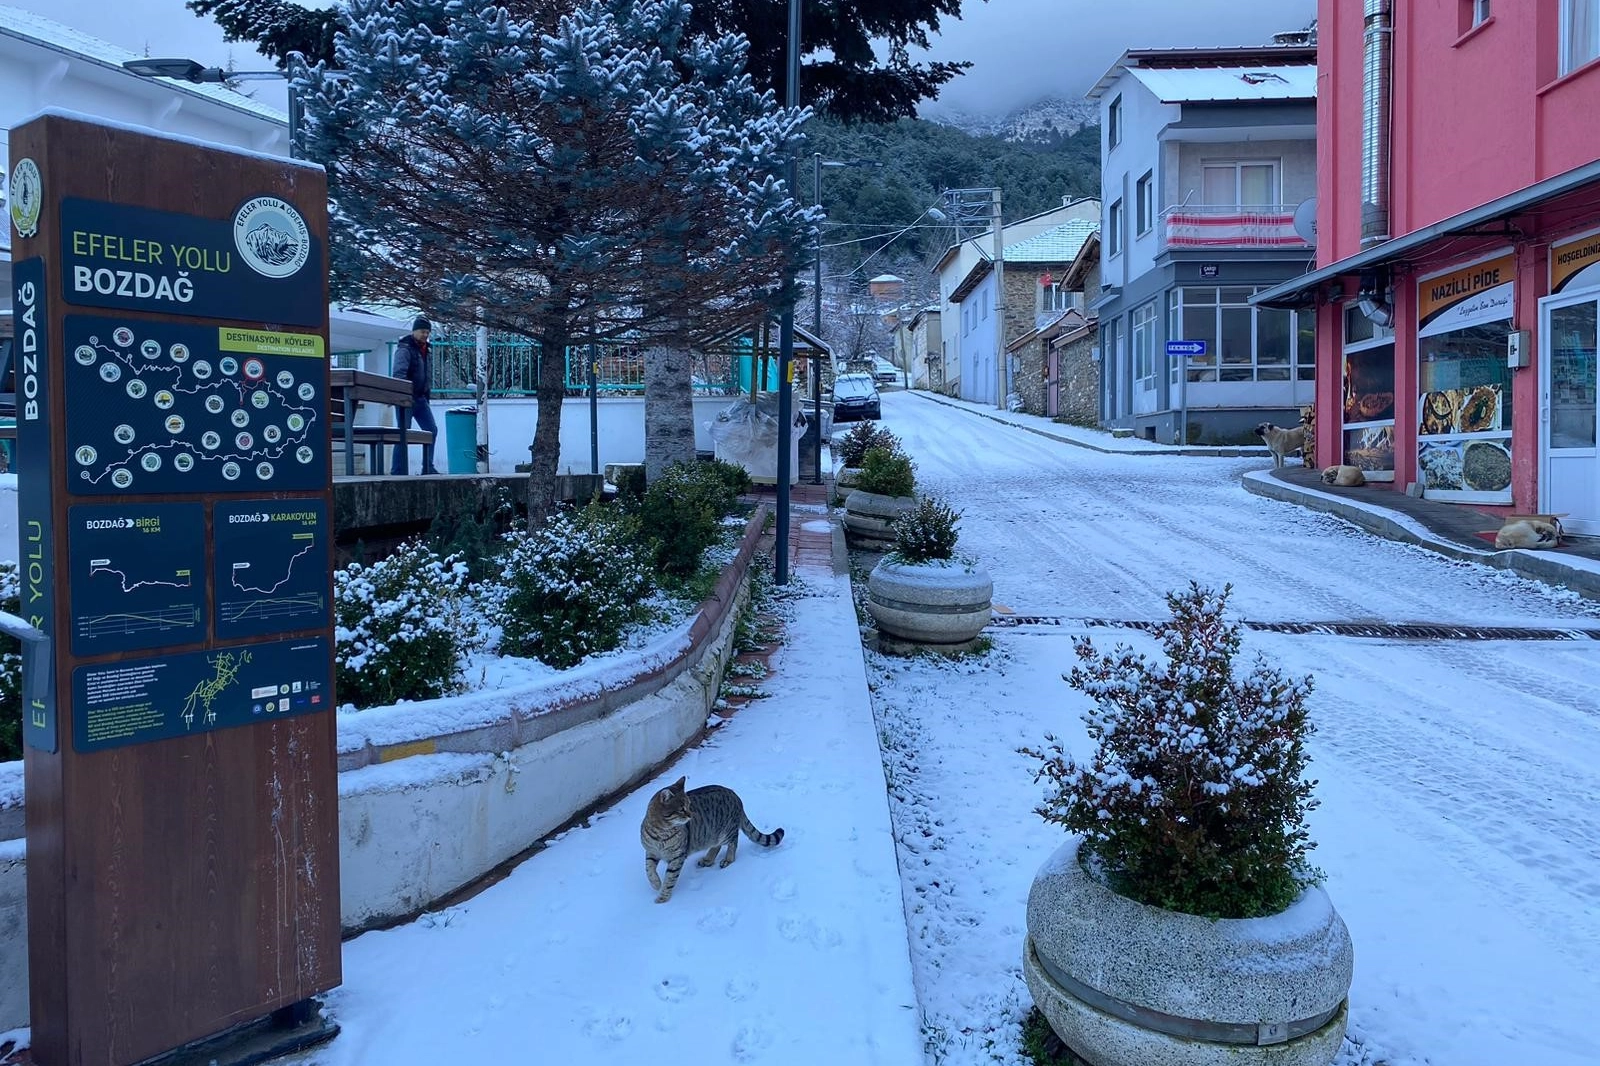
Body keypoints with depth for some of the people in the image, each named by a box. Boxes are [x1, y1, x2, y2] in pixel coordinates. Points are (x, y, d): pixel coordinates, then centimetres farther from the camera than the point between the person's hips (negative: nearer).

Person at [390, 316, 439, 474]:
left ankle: (428, 467, 11)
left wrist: (428, 392, 17)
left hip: (421, 398, 8)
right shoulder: (405, 349, -9)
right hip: (407, 398, -8)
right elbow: (399, 373, -22)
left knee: (432, 429, 4)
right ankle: (396, 470, 1)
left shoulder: (425, 350, 17)